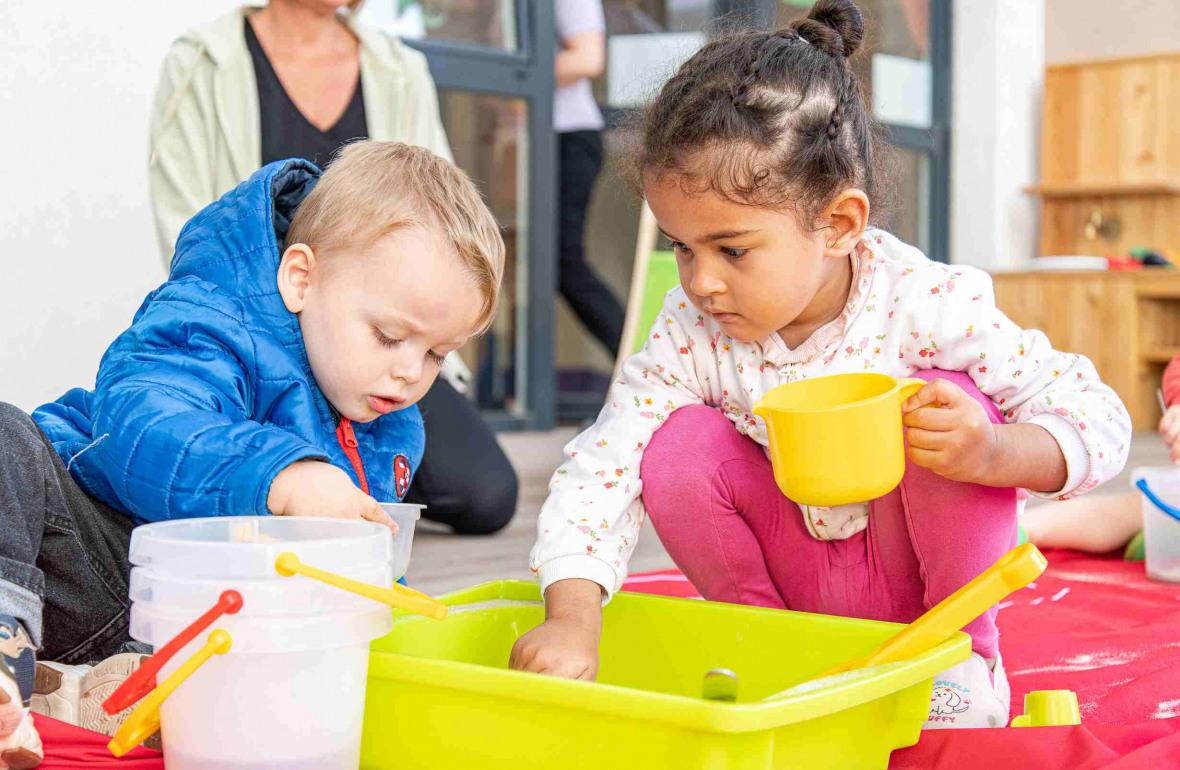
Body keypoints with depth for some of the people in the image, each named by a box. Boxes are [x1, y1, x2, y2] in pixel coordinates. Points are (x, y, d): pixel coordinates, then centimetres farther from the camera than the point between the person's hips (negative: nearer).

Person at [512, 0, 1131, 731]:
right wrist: (573, 618, -36)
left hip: (918, 579, -2)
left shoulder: (929, 305, -25)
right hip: (794, 583, 2)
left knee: (954, 406, -28)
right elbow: (600, 468, -21)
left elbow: (1101, 421, -20)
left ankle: (960, 650, -5)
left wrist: (991, 455, -41)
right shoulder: (690, 334, -18)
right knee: (679, 446, -23)